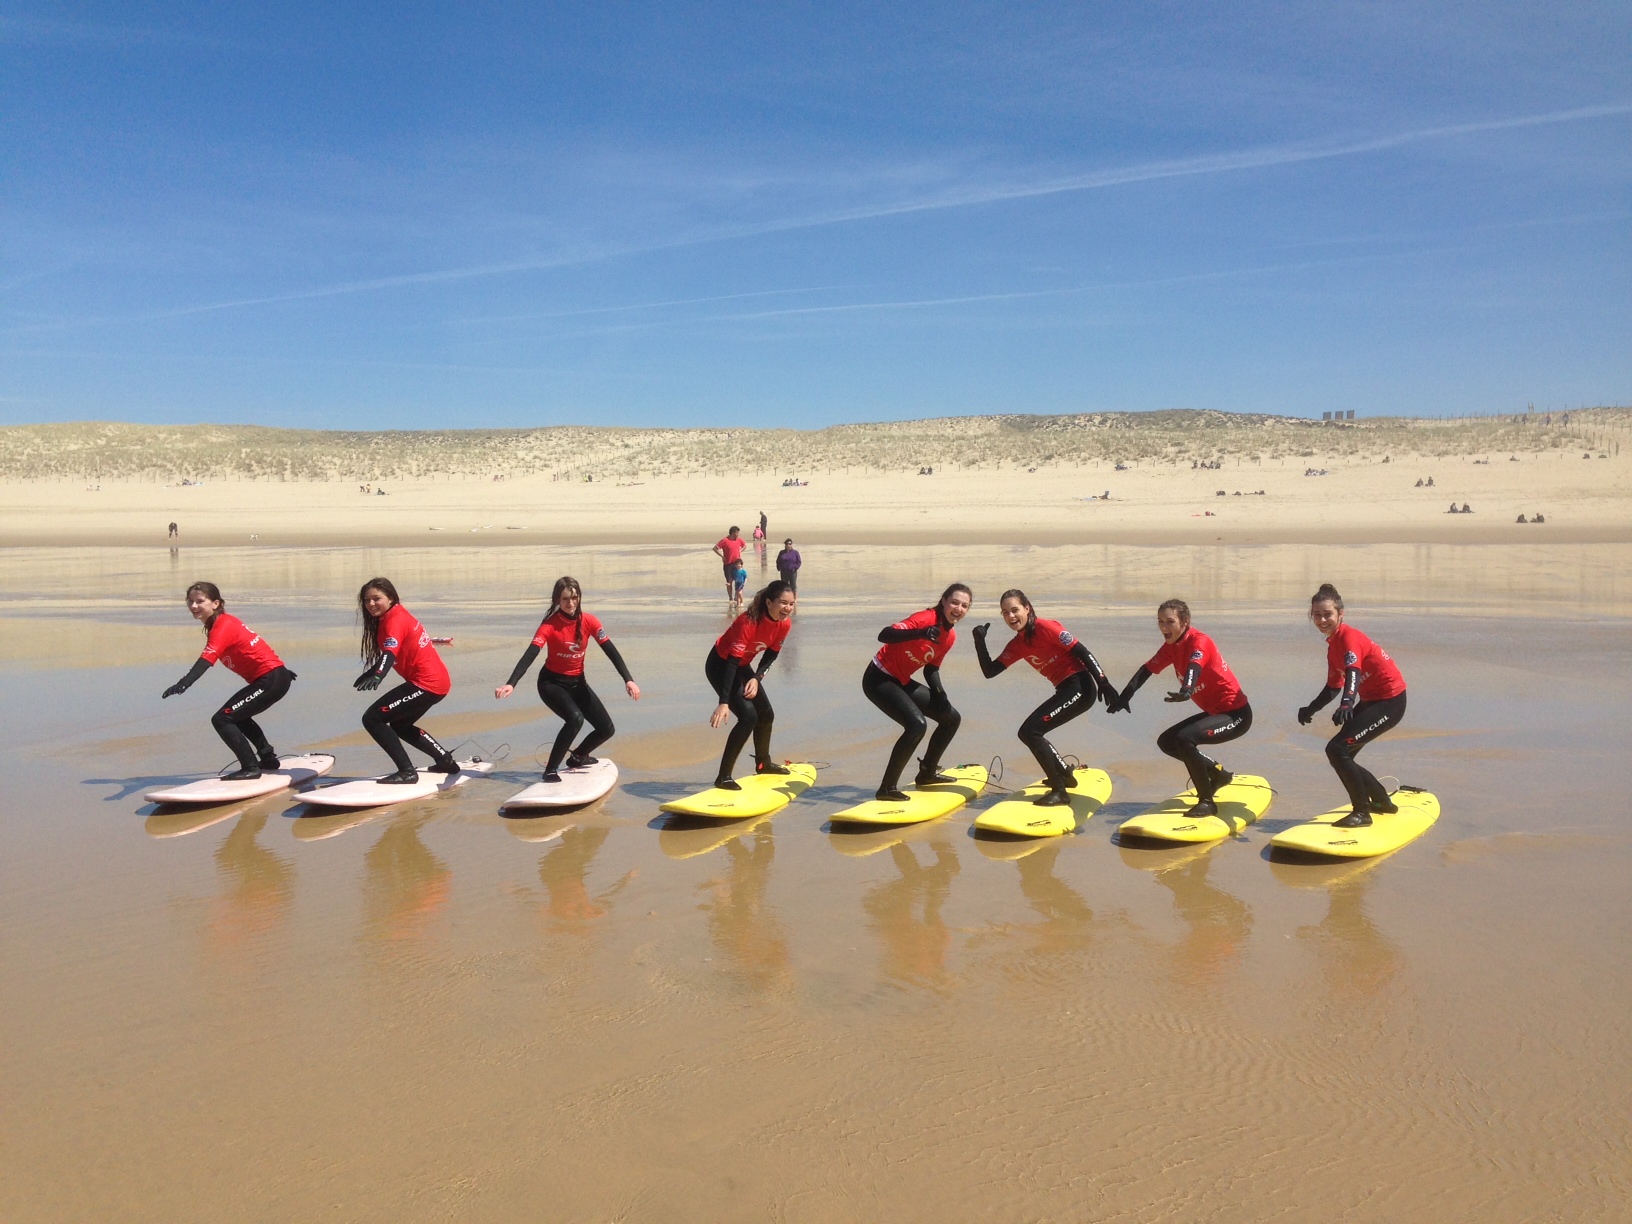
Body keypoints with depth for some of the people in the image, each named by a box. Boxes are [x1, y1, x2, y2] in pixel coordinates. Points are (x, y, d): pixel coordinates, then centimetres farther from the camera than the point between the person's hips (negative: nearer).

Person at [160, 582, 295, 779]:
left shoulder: (223, 627, -16)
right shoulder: (225, 622, 12)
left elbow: (207, 659, -32)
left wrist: (184, 683, -46)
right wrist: (281, 671, 35)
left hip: (271, 680, -10)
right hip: (277, 676, 10)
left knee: (221, 719, -11)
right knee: (238, 716, 29)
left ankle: (250, 767, -10)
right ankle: (268, 758, 39)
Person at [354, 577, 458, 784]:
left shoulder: (395, 620, -15)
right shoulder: (398, 614, 14)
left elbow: (390, 653, -32)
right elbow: (389, 652, 26)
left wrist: (377, 676, -47)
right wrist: (371, 672, 32)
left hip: (426, 683, -10)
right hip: (438, 680, 10)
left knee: (372, 718, -12)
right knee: (399, 725, 28)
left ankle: (407, 772, -13)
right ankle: (446, 761, 33)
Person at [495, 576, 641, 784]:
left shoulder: (589, 621, -11)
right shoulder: (550, 625, -21)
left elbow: (611, 651, -12)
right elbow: (529, 655, -31)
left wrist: (628, 680, -23)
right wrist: (511, 684, -45)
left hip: (577, 683, 5)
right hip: (552, 682, -5)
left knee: (607, 729, 3)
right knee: (575, 718, -32)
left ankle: (577, 757, 32)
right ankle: (551, 770, -18)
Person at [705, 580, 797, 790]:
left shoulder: (785, 623, -13)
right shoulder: (749, 622, -35)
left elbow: (771, 655, 0)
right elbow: (731, 662, -38)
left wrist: (756, 678, -18)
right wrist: (724, 702, -44)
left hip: (742, 666, 8)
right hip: (720, 665, -8)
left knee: (766, 714, 15)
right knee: (748, 717, -20)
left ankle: (763, 764, 39)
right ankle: (723, 777, -15)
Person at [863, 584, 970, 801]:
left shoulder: (951, 636, 3)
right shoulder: (926, 619, -23)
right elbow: (884, 635, -35)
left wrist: (939, 694, -5)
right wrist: (920, 633, -50)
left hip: (902, 682, 9)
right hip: (879, 679, -9)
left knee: (952, 718, 13)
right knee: (917, 724, -27)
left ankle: (927, 773, 29)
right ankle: (887, 788, -17)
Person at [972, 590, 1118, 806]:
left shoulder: (1046, 628, -11)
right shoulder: (1016, 646, 12)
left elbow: (1082, 652, -13)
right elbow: (989, 671, 9)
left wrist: (1104, 684, -17)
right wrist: (980, 642, -3)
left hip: (1079, 687, -9)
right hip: (1065, 690, 9)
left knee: (1030, 731, -15)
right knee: (1028, 732, 15)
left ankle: (1059, 791, -10)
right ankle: (1065, 776, 33)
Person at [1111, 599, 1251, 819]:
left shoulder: (1199, 641, -20)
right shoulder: (1172, 646, 4)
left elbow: (1195, 665, -40)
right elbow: (1147, 670, 2)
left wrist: (1186, 691, -61)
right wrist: (1124, 696, -12)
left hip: (1236, 714, -9)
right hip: (1214, 712, 9)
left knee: (1184, 738, -28)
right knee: (1166, 742, 8)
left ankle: (1207, 802, -16)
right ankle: (1218, 774, 23)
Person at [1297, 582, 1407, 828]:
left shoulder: (1349, 637, -19)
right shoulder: (1333, 644, 9)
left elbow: (1353, 672, -37)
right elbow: (1333, 687, 16)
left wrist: (1346, 704, -52)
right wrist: (1310, 710, 7)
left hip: (1390, 702, -10)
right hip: (1372, 700, 10)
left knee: (1337, 749, -19)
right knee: (1342, 757, 12)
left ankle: (1362, 813, -7)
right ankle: (1383, 802, 33)